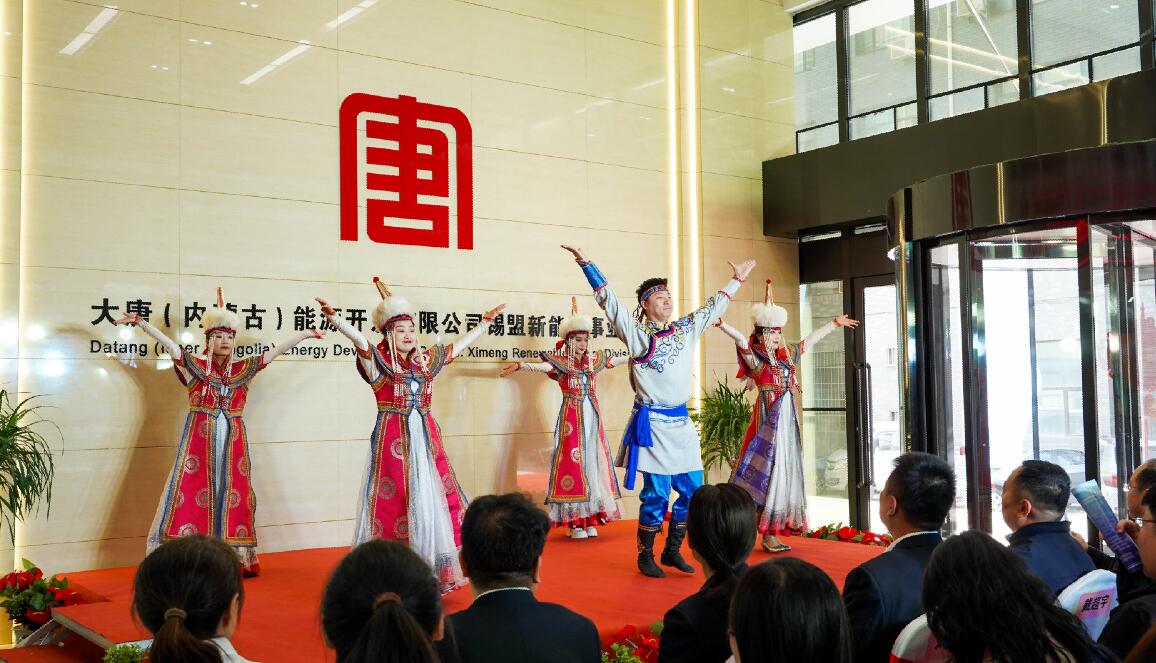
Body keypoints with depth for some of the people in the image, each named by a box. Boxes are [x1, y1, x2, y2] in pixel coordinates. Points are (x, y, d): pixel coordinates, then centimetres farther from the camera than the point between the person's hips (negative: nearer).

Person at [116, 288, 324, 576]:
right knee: (194, 493, -7)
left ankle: (235, 557, 9)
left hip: (232, 442, 3)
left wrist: (305, 334, 7)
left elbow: (276, 351, 9)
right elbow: (168, 343, -7)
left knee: (233, 494, 3)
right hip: (199, 441, -3)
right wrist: (141, 323, -18)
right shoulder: (194, 367, 4)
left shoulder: (243, 369, 10)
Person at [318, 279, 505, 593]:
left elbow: (459, 345, 24)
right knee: (393, 502, -4)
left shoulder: (426, 360, 12)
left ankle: (435, 571, 14)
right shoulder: (378, 361, -4)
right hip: (392, 440, -5)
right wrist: (334, 318, -40)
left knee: (432, 500, 6)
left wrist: (485, 323, 30)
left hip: (425, 437, 5)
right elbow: (358, 339, -22)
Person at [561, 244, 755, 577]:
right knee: (657, 493, -6)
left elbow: (714, 307, 26)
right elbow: (609, 300, -7)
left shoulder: (687, 329, 13)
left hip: (681, 424, 6)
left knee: (692, 491, 5)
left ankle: (672, 551, 21)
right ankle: (645, 557, 9)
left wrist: (735, 281, 33)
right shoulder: (636, 334, -2)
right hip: (651, 423, -6)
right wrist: (586, 264, -12)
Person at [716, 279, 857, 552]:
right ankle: (768, 533, -5)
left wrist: (833, 324, 39)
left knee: (786, 470, 5)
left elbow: (810, 340, 28)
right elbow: (741, 339, -21)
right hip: (769, 419, -7)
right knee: (770, 470, -8)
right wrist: (722, 325, -38)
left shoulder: (787, 355, 16)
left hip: (788, 420, 7)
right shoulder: (755, 358, -3)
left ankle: (771, 532, 9)